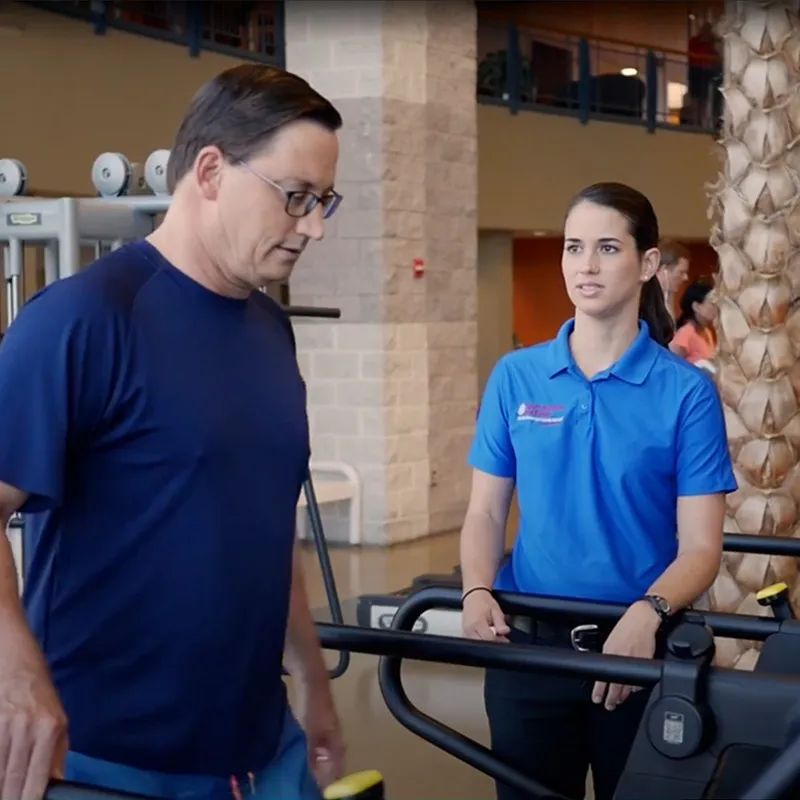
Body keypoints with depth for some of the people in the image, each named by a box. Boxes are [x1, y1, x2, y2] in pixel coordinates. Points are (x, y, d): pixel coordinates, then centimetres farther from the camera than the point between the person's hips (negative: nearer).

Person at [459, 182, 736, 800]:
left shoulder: (686, 391, -6)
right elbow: (486, 511, 3)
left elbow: (701, 547, -9)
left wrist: (646, 614, -27)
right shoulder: (516, 377, 2)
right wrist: (478, 593, -15)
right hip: (528, 644, 2)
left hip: (644, 651, -2)